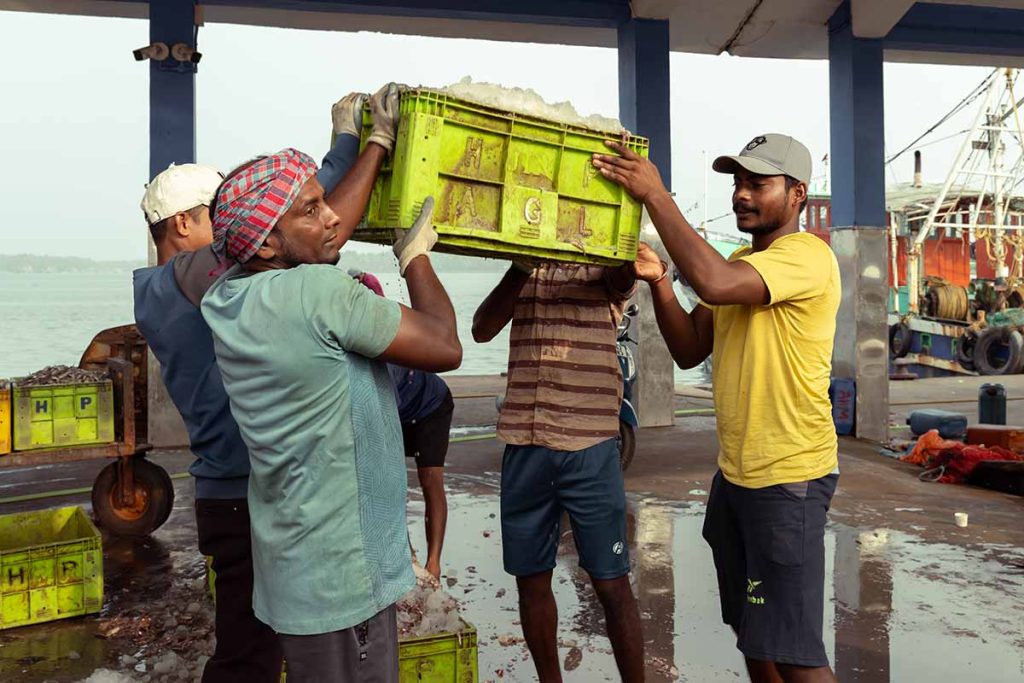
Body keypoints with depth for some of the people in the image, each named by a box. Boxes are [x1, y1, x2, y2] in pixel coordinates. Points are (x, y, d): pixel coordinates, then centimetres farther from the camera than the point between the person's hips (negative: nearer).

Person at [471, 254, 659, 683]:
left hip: (590, 446, -3)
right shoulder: (524, 272, 13)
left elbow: (625, 274, -21)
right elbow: (482, 330, -3)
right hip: (523, 446, 4)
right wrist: (522, 265, -14)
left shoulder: (608, 267, 4)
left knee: (611, 583, 2)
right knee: (531, 579, 12)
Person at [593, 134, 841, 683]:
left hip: (788, 478, -8)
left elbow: (713, 283, -33)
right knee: (752, 631, 20)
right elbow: (689, 351, 7)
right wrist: (657, 281, -8)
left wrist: (655, 195, -25)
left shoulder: (807, 256, -14)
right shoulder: (740, 263, 13)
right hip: (734, 472, 9)